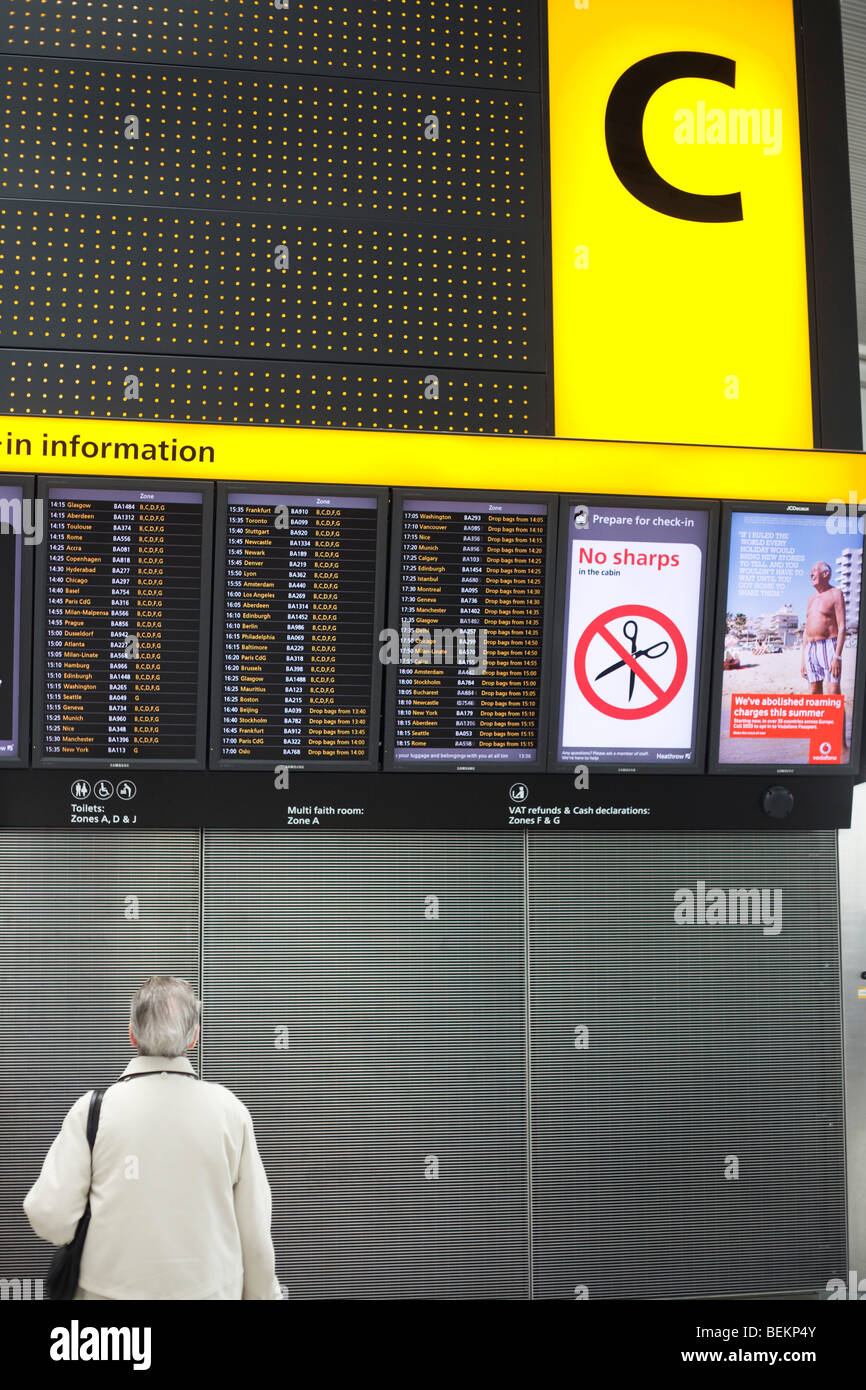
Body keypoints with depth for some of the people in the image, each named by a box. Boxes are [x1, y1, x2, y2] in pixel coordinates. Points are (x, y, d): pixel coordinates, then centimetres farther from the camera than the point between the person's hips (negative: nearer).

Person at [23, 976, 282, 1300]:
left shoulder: (93, 1109, -9)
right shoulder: (228, 1109, -7)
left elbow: (50, 1217, -12)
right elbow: (254, 1228, -4)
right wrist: (262, 1292, 9)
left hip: (113, 1288, 0)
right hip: (208, 1289, 1)